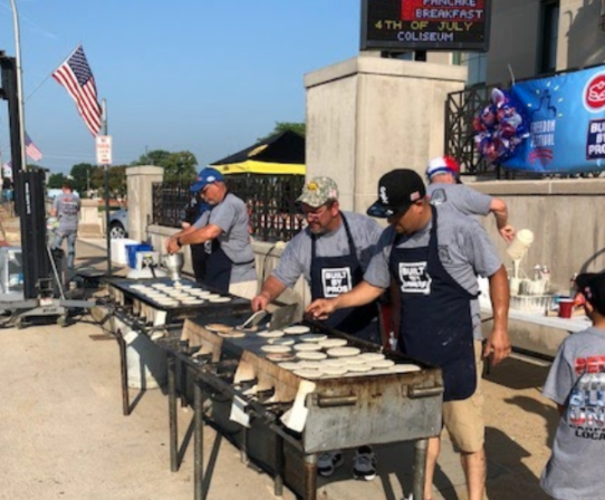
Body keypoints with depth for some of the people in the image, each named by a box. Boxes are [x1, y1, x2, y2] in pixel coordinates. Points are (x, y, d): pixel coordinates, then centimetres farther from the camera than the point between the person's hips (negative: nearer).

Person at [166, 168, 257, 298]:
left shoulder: (231, 204, -17)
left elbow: (210, 232, -30)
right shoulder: (214, 208, 17)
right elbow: (194, 229, 19)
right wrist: (174, 237, -2)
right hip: (219, 276, 10)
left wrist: (180, 242, -20)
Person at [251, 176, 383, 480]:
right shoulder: (302, 242, -1)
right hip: (325, 329, 3)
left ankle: (365, 451, 26)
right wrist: (266, 294, -14)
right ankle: (331, 447, 30)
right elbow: (282, 275, 6)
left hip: (365, 328, -3)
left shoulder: (365, 229, -11)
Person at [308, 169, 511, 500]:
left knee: (466, 434, 5)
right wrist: (335, 303, -1)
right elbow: (374, 285, 11)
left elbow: (496, 274, -6)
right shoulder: (390, 238, 1)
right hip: (413, 347, 5)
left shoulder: (461, 229, -14)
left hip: (456, 347, -5)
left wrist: (500, 328, -9)